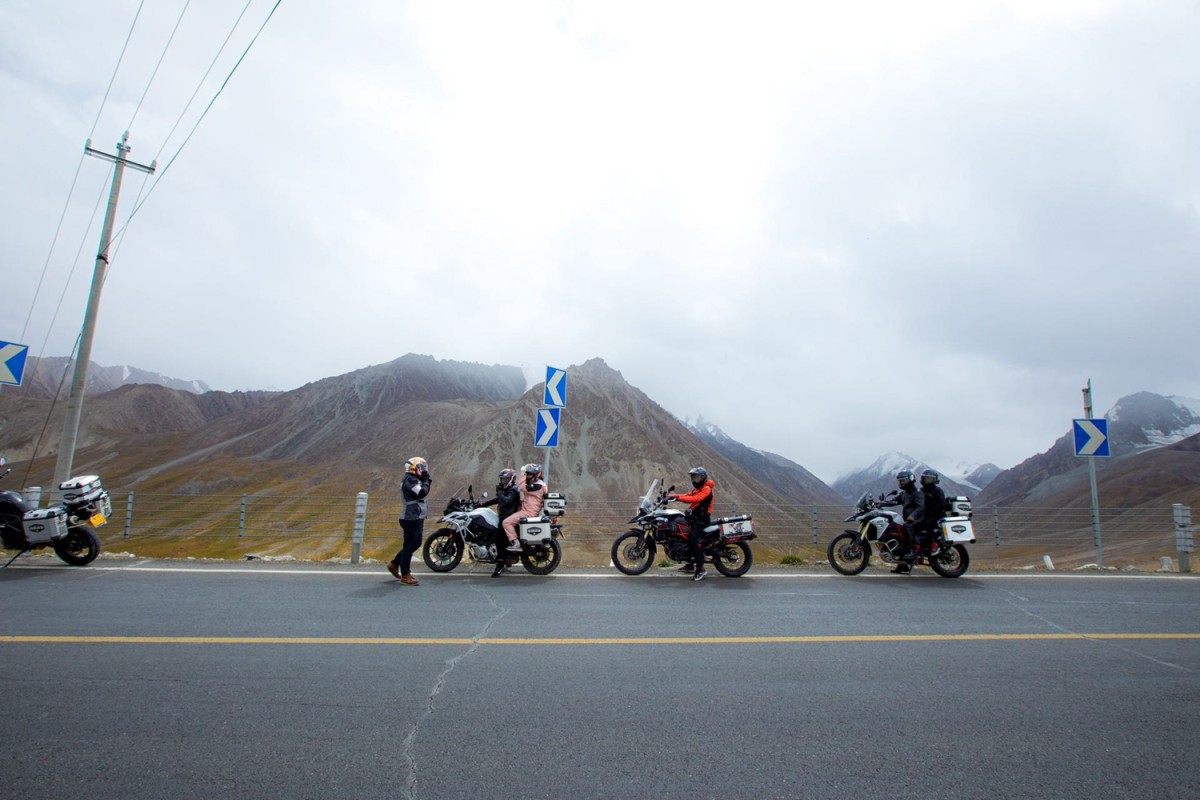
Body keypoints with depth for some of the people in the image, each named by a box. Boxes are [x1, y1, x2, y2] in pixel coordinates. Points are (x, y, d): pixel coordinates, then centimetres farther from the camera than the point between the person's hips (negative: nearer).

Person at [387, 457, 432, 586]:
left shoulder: (414, 480, 16)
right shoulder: (410, 480, -16)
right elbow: (422, 493, -28)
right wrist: (426, 481, -17)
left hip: (416, 518, 11)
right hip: (412, 519, -11)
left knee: (415, 544, 19)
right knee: (409, 546, -4)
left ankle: (394, 563, 30)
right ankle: (405, 576, 4)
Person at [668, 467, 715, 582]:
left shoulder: (706, 489, -11)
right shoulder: (697, 489, 22)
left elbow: (695, 499, -26)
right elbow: (688, 496, 11)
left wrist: (678, 498, -31)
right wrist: (672, 496, -4)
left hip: (701, 518, -11)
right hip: (694, 517, 11)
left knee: (693, 540, -23)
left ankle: (700, 568, -21)